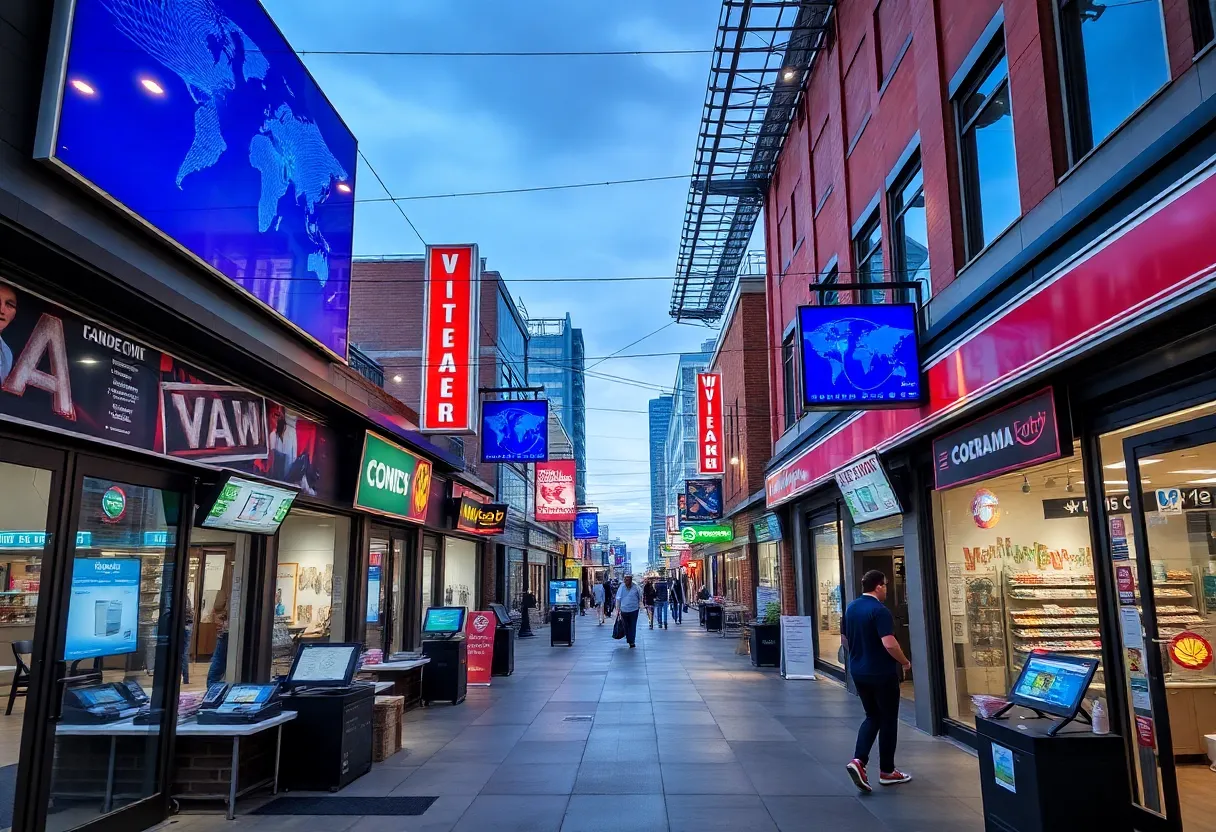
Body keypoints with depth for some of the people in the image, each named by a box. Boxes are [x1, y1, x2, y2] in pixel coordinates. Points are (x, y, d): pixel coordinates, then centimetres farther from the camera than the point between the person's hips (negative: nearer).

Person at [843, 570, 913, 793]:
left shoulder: (851, 608, 7)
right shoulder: (879, 610, -18)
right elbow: (889, 643, -26)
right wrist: (905, 662, -10)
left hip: (858, 671, 7)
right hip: (882, 673, -7)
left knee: (872, 717, 16)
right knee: (888, 720, 8)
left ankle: (858, 760, -2)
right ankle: (887, 771, 18)